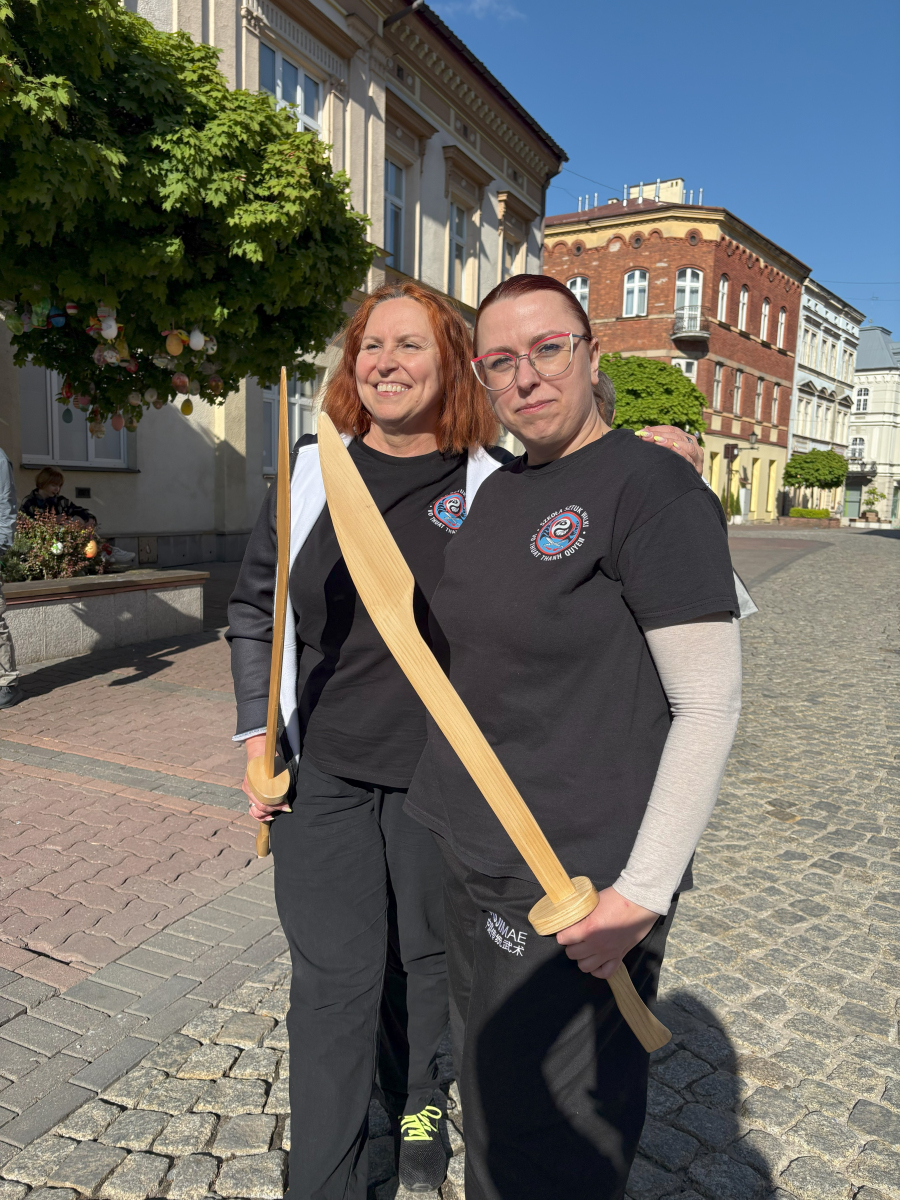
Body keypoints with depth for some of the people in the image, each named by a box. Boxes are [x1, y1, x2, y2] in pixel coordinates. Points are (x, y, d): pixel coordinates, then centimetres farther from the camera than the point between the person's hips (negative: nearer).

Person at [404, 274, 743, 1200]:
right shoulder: (496, 491, 8)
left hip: (582, 886, -7)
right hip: (478, 857, 8)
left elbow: (710, 703, -17)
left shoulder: (652, 484, -16)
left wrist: (645, 891, -19)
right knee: (487, 1092, 26)